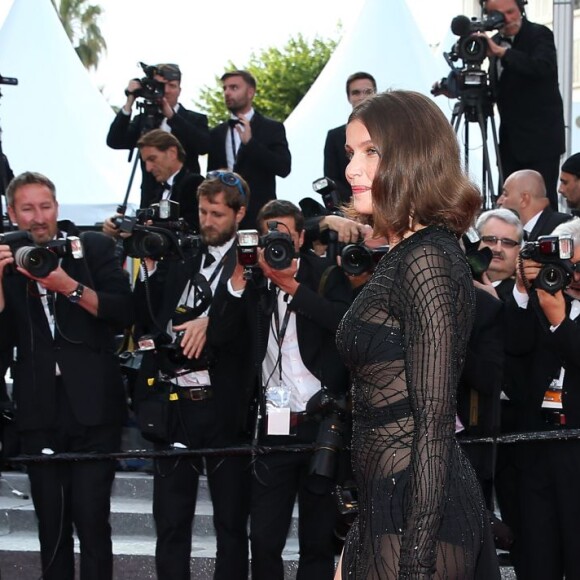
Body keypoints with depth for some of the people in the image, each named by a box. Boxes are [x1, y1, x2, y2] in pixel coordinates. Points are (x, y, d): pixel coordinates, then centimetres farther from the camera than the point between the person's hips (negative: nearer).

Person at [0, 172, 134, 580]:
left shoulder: (94, 247, 4)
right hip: (40, 411, 3)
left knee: (92, 519, -8)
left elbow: (124, 312, -5)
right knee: (51, 523, 7)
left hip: (93, 406, -3)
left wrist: (69, 286, -15)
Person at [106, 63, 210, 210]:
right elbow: (114, 142, 0)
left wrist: (171, 116, -16)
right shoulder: (143, 119, 12)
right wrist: (130, 102, -6)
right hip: (151, 202, 2)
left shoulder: (195, 120, 6)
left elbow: (203, 146, -14)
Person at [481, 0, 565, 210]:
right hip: (511, 139, 7)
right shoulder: (495, 42, 11)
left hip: (540, 138, -6)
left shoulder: (540, 35, -8)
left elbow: (543, 67, -28)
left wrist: (502, 52, -32)